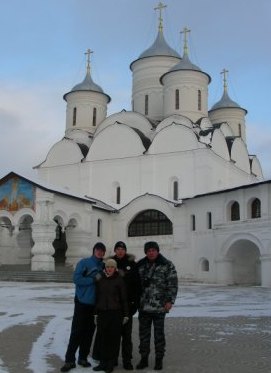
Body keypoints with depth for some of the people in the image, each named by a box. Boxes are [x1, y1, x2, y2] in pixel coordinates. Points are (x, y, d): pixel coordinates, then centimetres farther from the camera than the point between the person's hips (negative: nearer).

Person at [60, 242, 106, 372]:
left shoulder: (103, 266, 9)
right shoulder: (84, 262, -6)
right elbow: (76, 279, -16)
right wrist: (94, 279, -16)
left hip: (95, 304, 5)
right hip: (82, 302, -5)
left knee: (89, 332, 10)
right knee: (76, 332, -4)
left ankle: (83, 357, 20)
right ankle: (69, 360, 2)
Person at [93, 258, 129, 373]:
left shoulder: (119, 280, -3)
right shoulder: (101, 280, 8)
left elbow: (124, 298, -2)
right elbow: (97, 297, 14)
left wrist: (126, 314, -3)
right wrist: (96, 313, 13)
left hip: (115, 313, -4)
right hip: (102, 312, 4)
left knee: (114, 338, 1)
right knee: (102, 338, 6)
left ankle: (111, 363, 10)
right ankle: (103, 362, 17)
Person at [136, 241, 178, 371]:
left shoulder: (167, 265, -3)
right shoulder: (140, 265, 8)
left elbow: (173, 284, -5)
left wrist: (170, 300, -13)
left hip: (159, 306, -4)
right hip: (143, 306, 4)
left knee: (159, 333, 5)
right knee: (143, 333, 10)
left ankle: (159, 359, 18)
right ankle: (144, 358, 22)